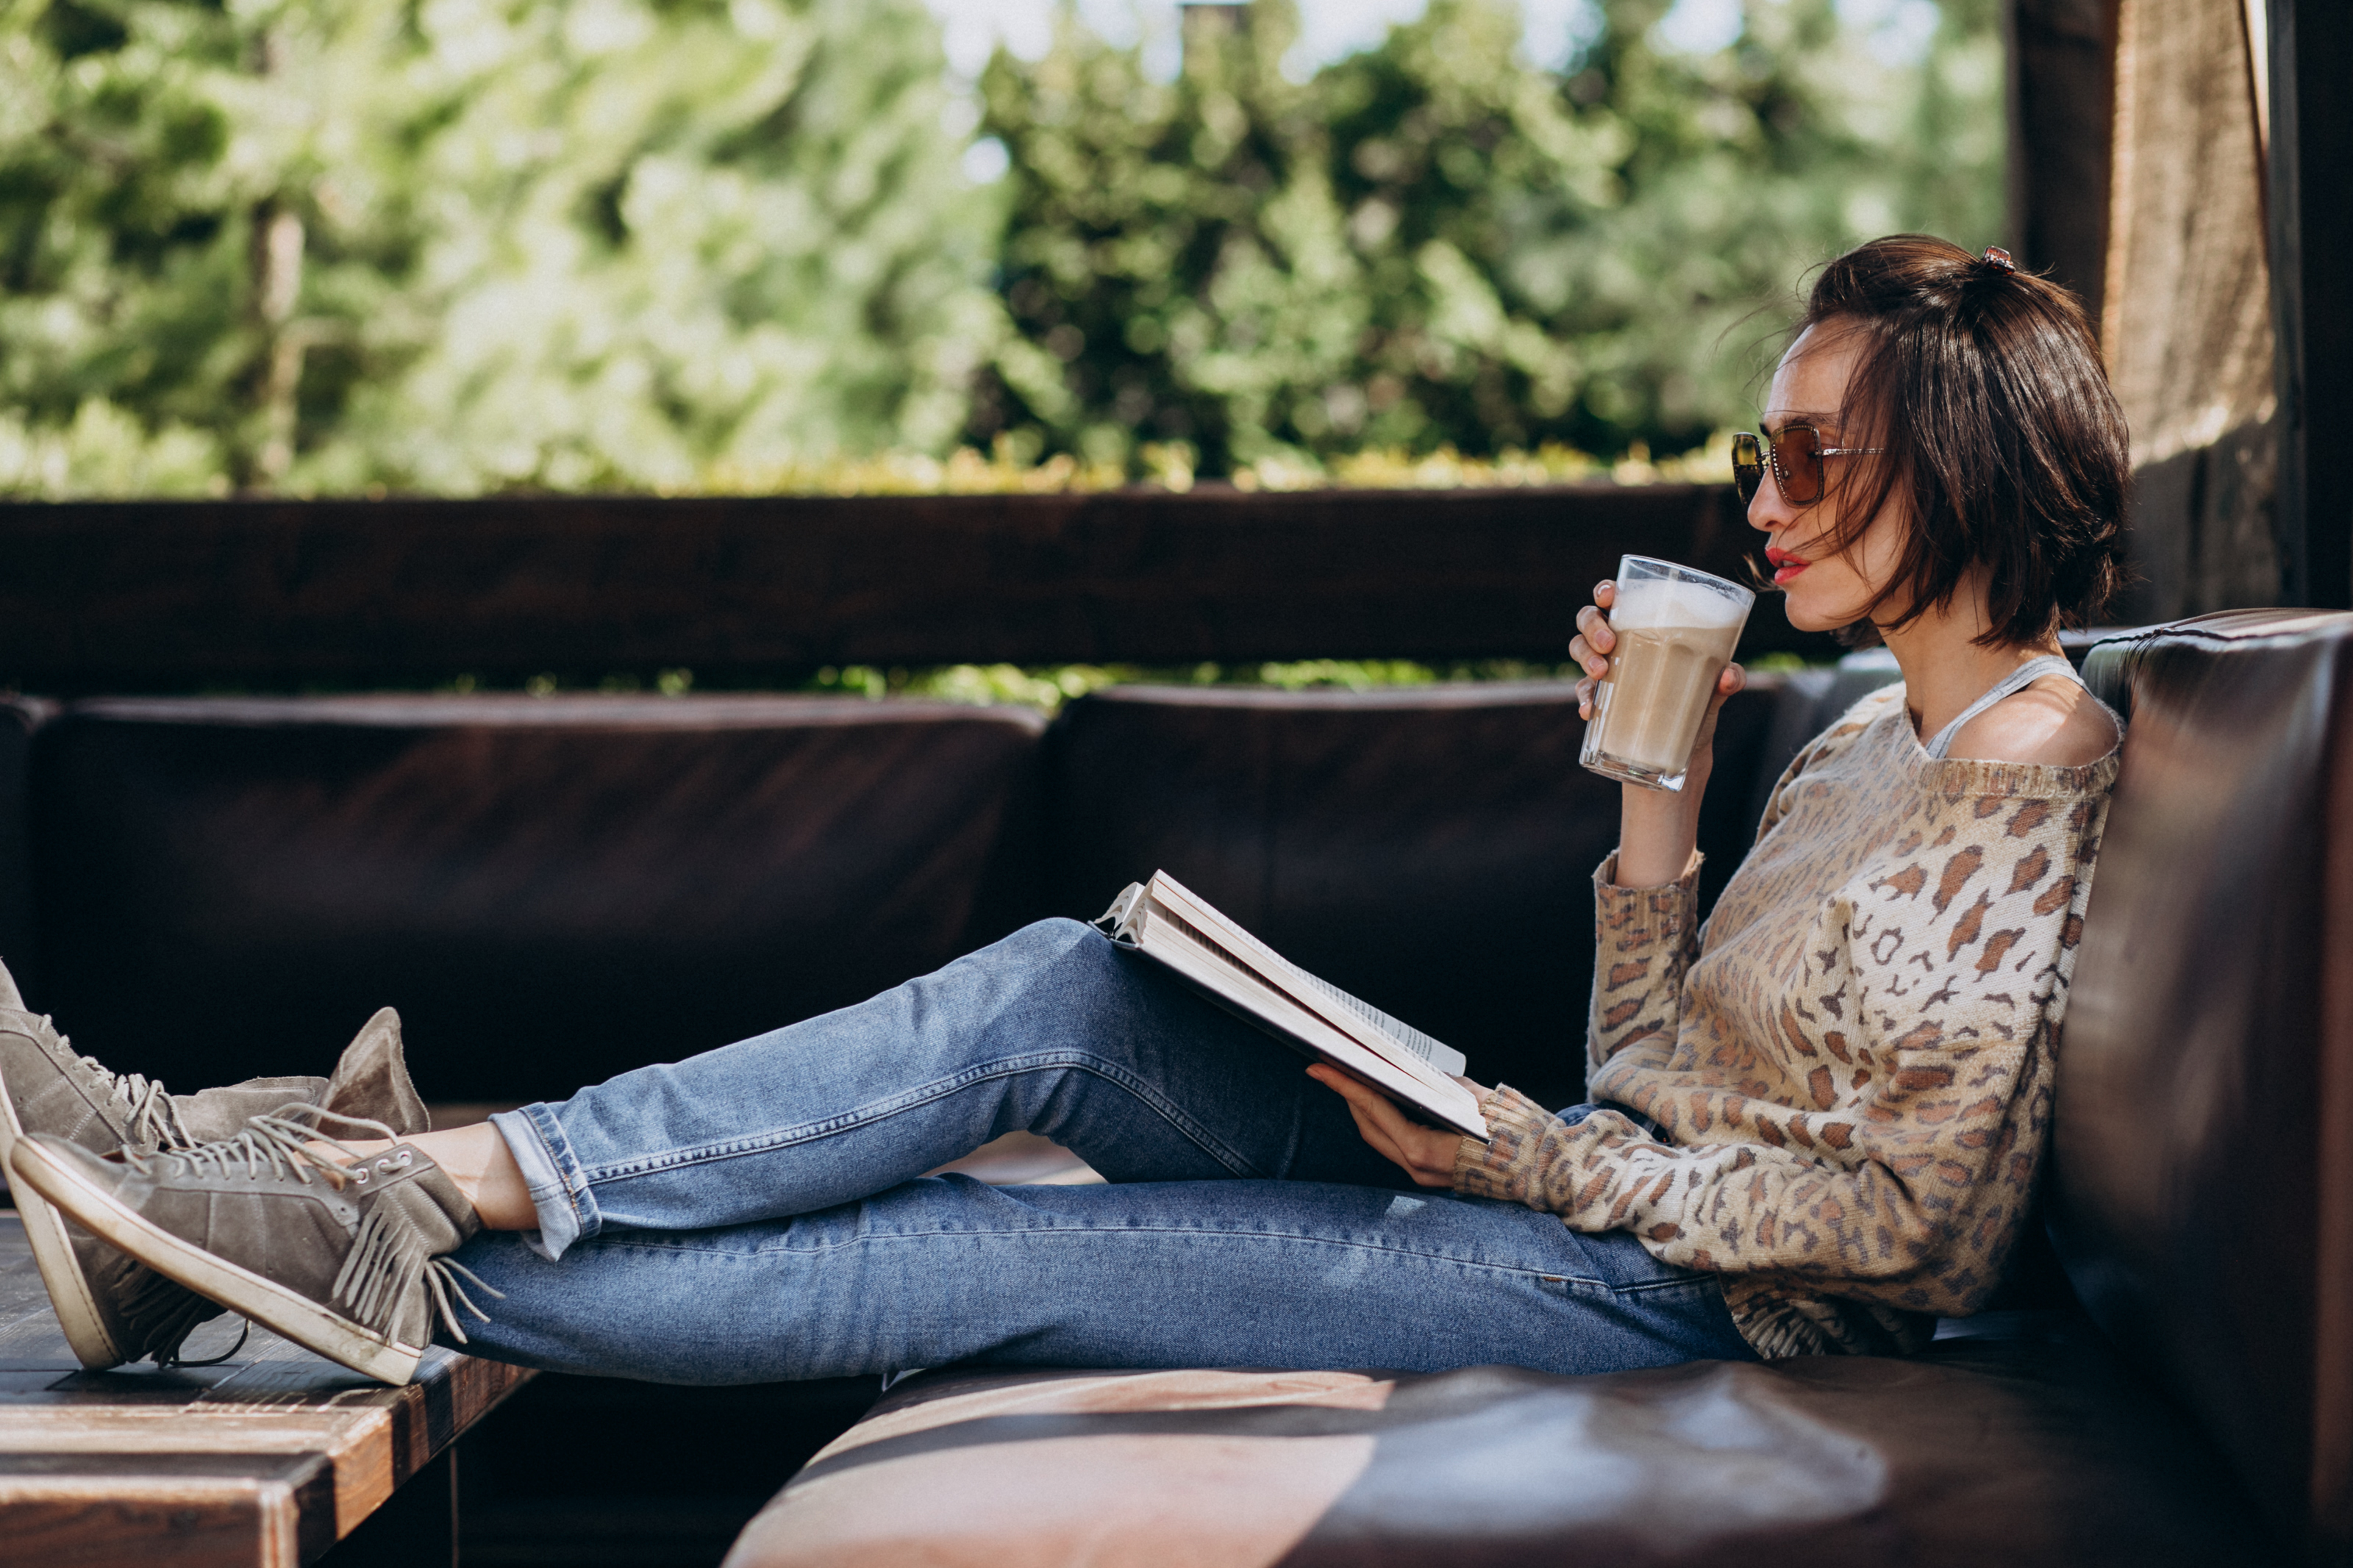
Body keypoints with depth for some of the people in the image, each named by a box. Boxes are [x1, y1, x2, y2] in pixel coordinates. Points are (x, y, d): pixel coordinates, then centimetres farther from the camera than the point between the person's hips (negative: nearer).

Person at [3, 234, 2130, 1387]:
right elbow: (1656, 1072, 13)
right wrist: (1662, 783, 4)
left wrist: (1518, 1149, -16)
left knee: (999, 1254, -15)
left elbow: (1910, 1210, -17)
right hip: (1599, 1201, 8)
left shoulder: (2027, 755, -12)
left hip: (1675, 1304, -7)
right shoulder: (1866, 736, 16)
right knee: (1063, 992, -12)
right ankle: (441, 1181, -17)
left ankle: (423, 1278, -9)